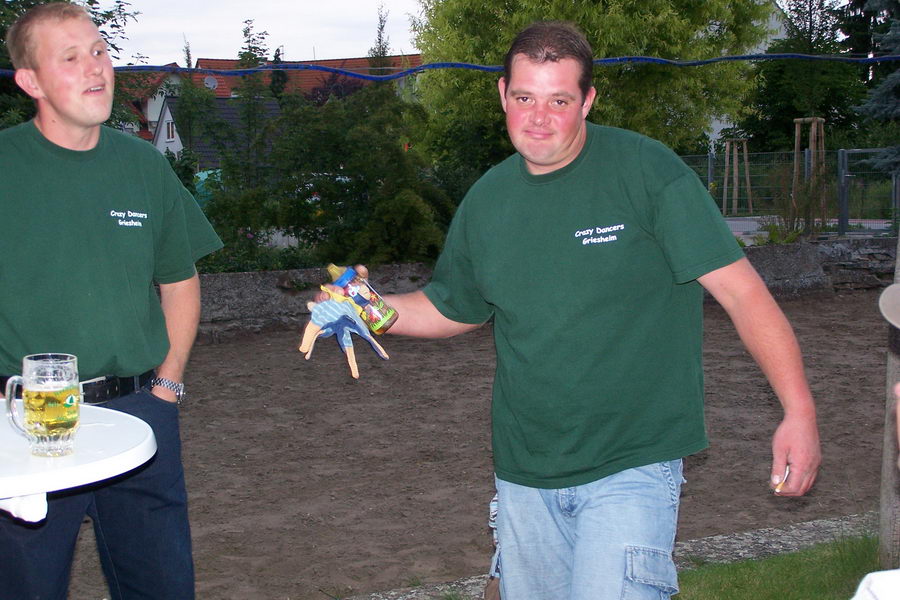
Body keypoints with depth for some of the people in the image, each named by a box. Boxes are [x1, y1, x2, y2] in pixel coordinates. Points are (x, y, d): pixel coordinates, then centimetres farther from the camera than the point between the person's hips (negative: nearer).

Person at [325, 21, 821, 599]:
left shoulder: (646, 171, -11)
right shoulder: (486, 200, 5)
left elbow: (741, 289, -13)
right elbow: (453, 308, 19)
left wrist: (799, 410, -19)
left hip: (630, 465, -5)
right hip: (523, 468, 5)